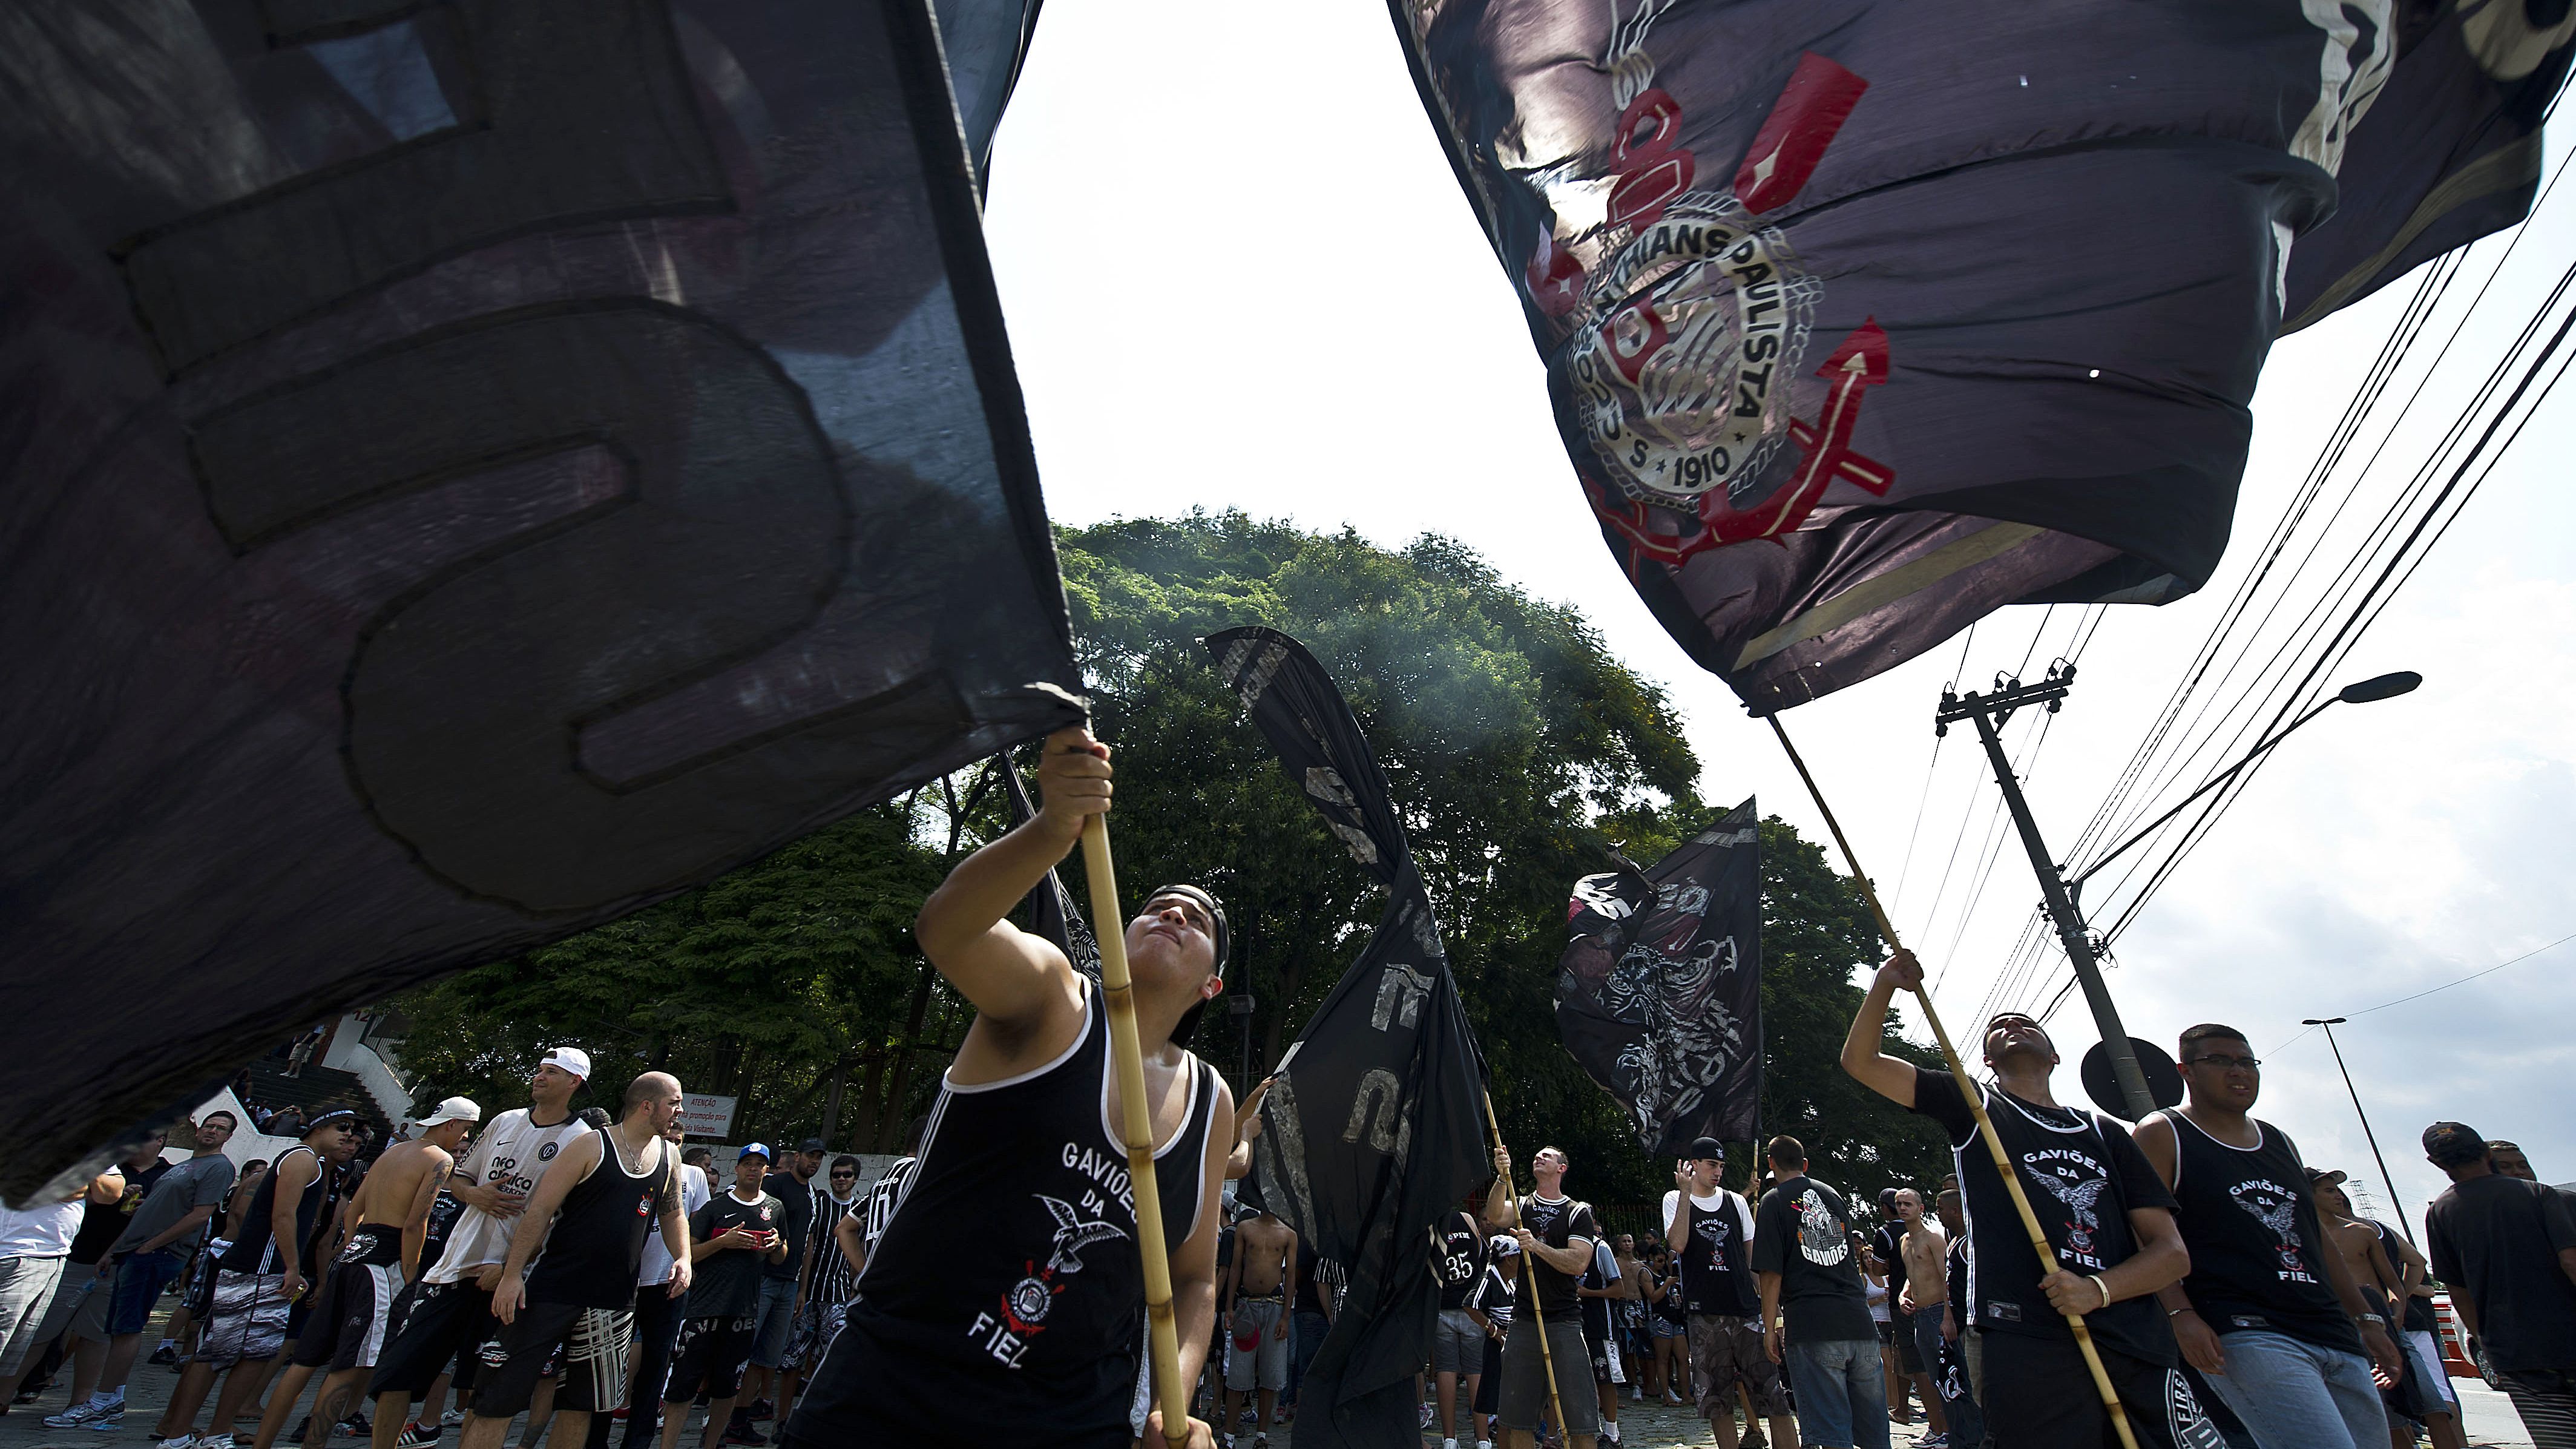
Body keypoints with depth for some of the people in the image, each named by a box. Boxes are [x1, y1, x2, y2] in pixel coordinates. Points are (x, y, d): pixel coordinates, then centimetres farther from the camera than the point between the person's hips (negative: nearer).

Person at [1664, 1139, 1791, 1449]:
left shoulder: (1735, 1201, 13)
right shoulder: (1675, 1199, 5)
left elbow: (1754, 1254, 17)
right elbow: (1677, 1245, -12)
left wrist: (1766, 1302, 7)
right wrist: (1686, 1193, -16)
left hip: (1747, 1309, 2)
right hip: (1705, 1315, -2)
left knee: (1774, 1394, -4)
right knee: (1717, 1398, 4)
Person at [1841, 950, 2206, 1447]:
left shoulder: (2105, 1134, 19)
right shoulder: (1974, 1106, 13)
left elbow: (2172, 1252, 11)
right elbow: (1860, 1061, 5)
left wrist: (2099, 1288, -7)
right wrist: (1885, 986, -6)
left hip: (2139, 1347, 3)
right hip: (2025, 1345, -3)